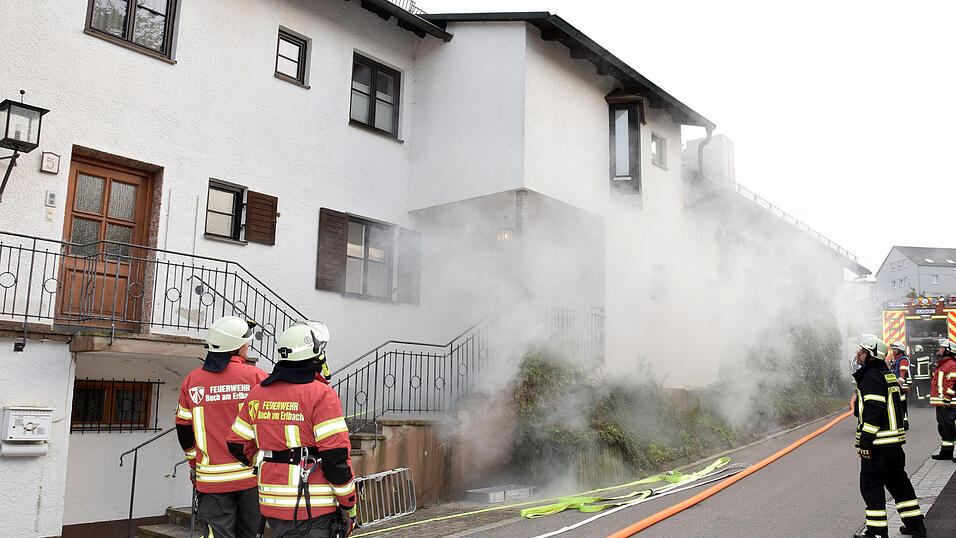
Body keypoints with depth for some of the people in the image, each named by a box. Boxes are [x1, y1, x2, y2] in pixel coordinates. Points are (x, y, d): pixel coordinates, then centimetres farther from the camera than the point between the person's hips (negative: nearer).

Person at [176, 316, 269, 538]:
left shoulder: (191, 380, 3)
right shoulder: (255, 376, -7)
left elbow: (184, 431, 10)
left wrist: (195, 465, 22)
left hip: (212, 478, 2)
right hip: (251, 476, -1)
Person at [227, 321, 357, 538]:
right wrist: (348, 506, -6)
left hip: (272, 504, 7)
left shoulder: (257, 394, 8)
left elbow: (237, 445, 14)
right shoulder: (321, 395, -13)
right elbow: (336, 457, -15)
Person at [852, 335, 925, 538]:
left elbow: (873, 411, -22)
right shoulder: (888, 375, 15)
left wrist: (864, 441, -20)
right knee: (898, 481, 19)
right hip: (895, 442, 10)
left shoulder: (871, 377, -16)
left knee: (871, 485, -2)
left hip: (877, 444, -10)